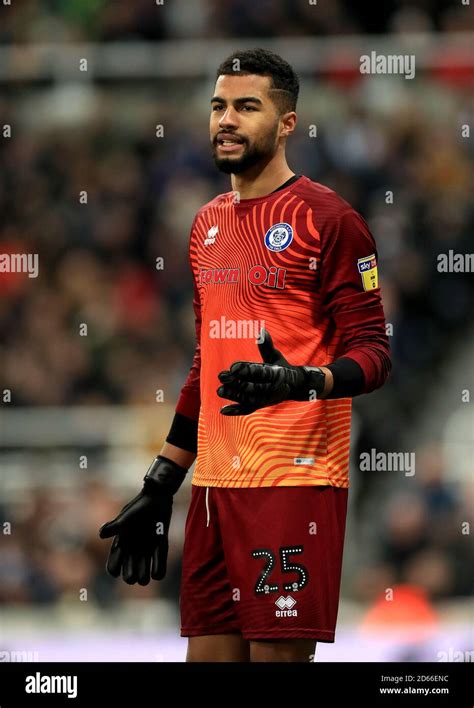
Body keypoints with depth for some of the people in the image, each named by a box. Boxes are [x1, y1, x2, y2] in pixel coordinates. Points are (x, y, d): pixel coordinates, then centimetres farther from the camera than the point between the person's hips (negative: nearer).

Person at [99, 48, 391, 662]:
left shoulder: (325, 218, -6)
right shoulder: (207, 225, 18)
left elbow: (372, 353, -8)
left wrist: (301, 381, -28)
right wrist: (159, 486, 23)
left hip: (294, 479, -7)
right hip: (214, 484, 7)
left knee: (279, 652, -8)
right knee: (209, 651, 7)